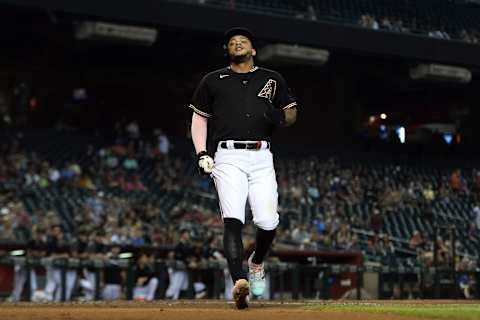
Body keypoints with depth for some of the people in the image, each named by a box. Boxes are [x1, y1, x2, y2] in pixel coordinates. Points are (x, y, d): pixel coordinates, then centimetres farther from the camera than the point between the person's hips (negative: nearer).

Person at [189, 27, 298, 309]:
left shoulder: (273, 80, 18)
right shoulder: (213, 81, 16)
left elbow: (292, 113, 20)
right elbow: (199, 117, 18)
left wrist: (281, 117, -6)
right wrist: (202, 154, 4)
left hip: (261, 158, 1)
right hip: (228, 158, -1)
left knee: (268, 221, -10)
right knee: (233, 219, -18)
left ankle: (257, 263, 21)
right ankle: (240, 283, -28)